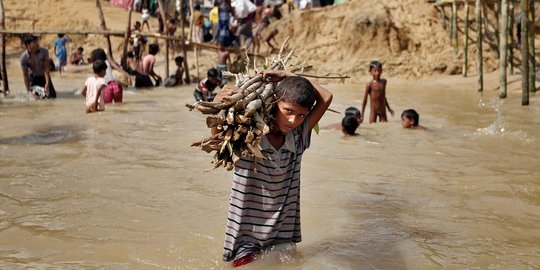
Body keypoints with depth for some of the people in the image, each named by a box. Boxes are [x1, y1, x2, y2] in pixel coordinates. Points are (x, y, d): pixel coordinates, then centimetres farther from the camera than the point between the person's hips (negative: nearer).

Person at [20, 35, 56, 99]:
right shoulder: (24, 57, -24)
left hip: (44, 76, 1)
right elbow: (25, 75, -19)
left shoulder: (44, 51, -23)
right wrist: (29, 91, -23)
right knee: (37, 97, -9)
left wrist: (47, 84, -33)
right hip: (33, 78, -1)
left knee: (52, 96, -6)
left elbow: (46, 69, -23)